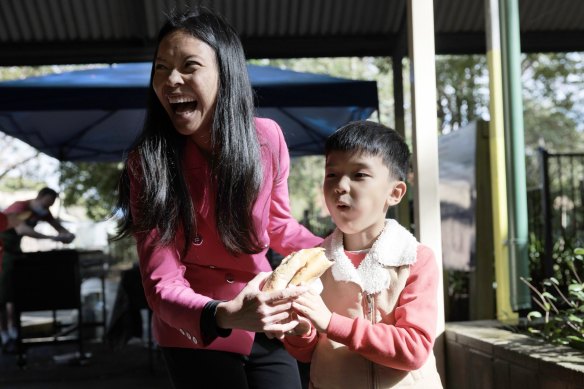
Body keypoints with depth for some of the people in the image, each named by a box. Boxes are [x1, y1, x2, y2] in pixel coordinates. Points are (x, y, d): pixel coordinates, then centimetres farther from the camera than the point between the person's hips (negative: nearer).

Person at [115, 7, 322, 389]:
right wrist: (225, 315, -41)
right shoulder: (147, 162, -19)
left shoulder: (267, 137, -12)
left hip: (266, 326, 2)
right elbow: (162, 283, -23)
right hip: (195, 336, -2)